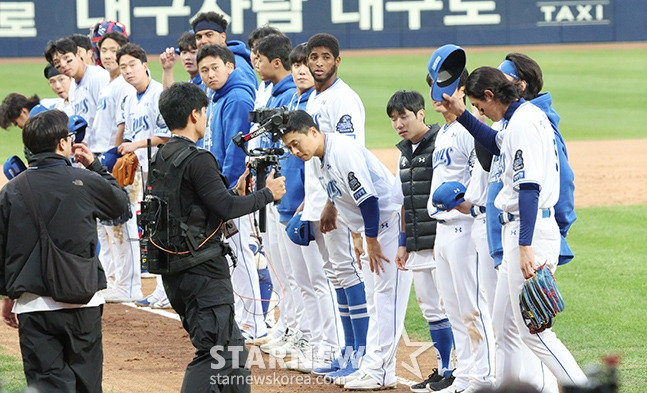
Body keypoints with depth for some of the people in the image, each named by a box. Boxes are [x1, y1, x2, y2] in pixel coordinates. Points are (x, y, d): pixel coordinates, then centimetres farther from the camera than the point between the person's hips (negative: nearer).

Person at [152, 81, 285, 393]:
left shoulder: (160, 160, 13)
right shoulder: (197, 159, -16)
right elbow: (225, 208, -20)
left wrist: (237, 191, 17)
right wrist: (268, 194, -7)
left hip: (174, 269, 10)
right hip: (203, 270, -10)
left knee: (232, 348, 18)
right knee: (216, 353, -10)